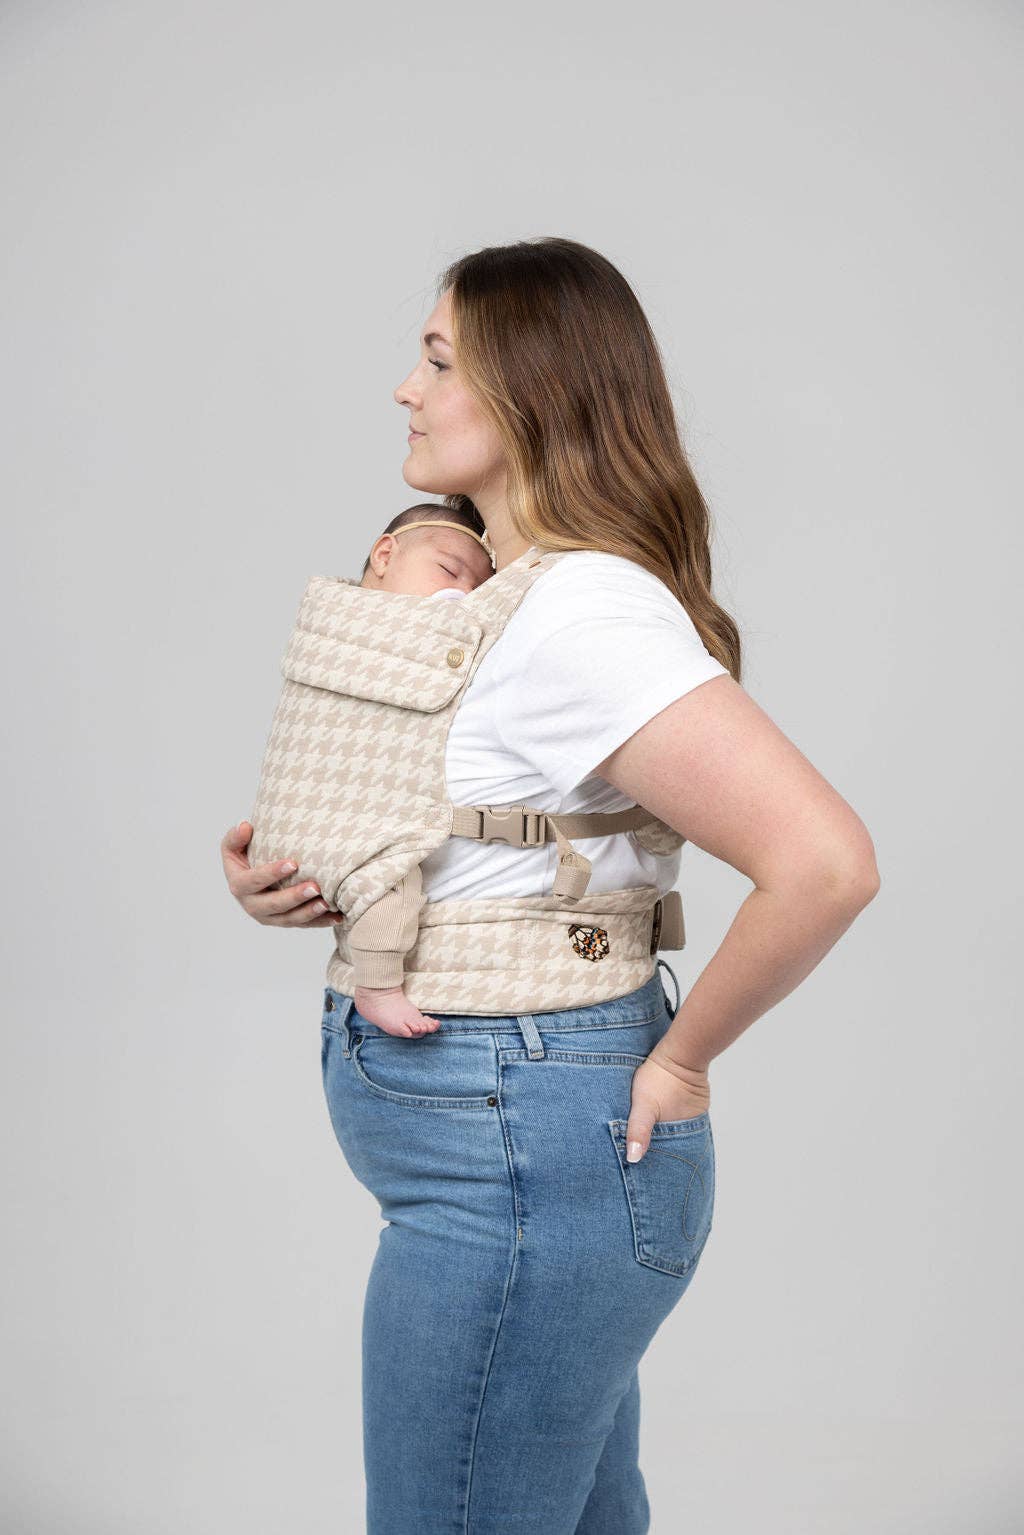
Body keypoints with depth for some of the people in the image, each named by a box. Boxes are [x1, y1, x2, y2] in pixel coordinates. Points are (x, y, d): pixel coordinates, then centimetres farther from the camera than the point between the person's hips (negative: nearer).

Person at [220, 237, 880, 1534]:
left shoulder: (582, 616, -21)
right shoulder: (496, 599, 11)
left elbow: (824, 861, -30)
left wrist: (678, 1058, -17)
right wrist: (285, 878, 1)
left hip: (517, 1169, -10)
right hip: (546, 1154, 10)